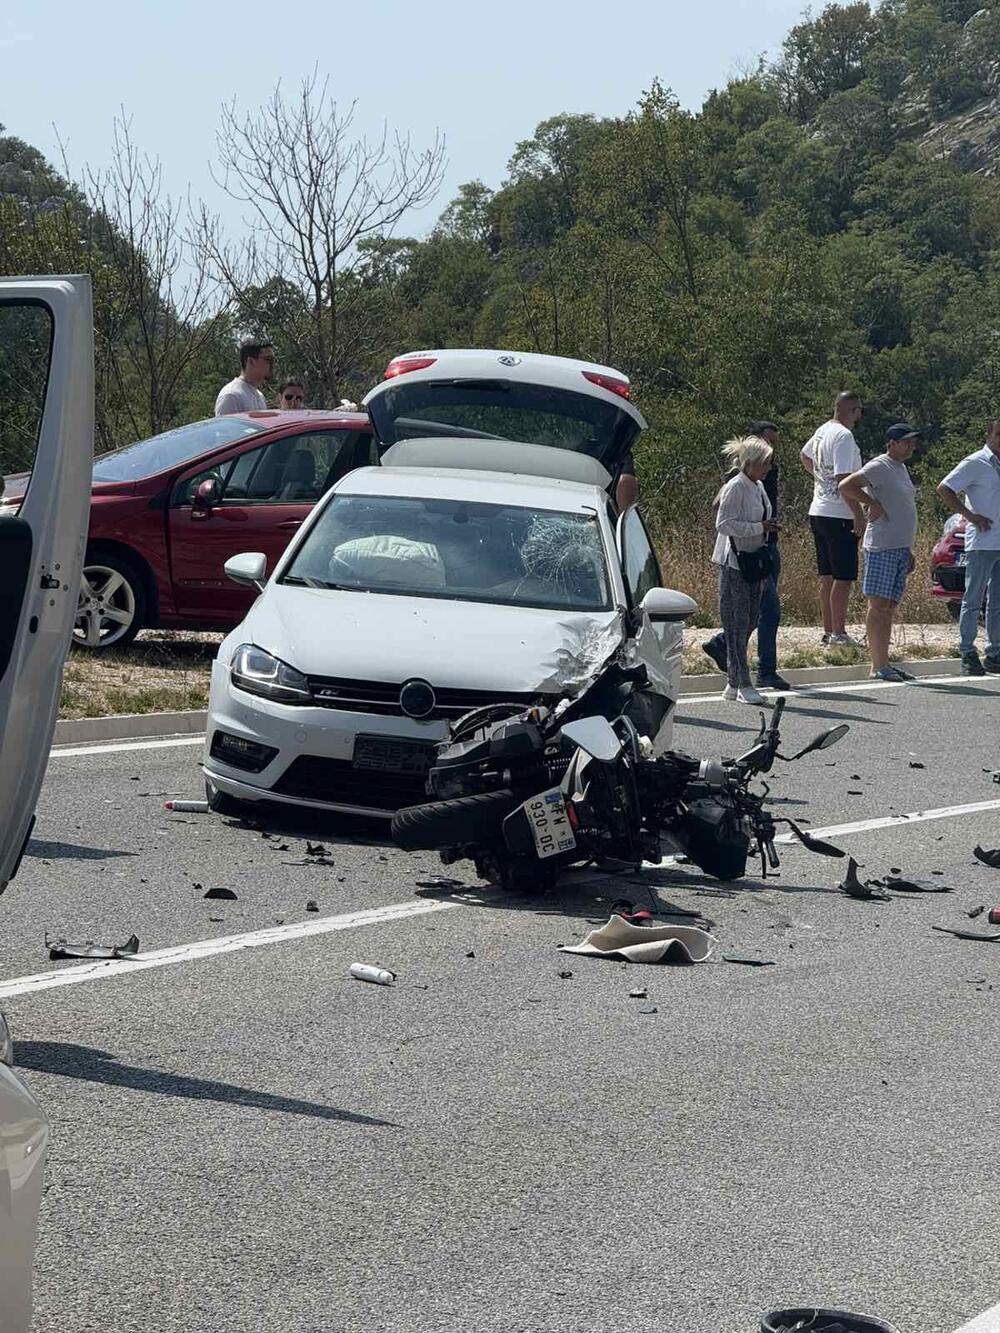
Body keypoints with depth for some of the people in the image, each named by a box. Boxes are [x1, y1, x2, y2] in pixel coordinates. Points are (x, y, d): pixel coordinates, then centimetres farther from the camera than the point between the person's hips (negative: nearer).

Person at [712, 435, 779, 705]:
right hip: (734, 563, -9)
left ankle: (733, 682, 17)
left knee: (750, 621, 9)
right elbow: (724, 524, -20)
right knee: (737, 622, -5)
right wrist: (760, 528, -21)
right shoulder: (735, 488, -14)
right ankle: (742, 685, -4)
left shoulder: (759, 488, 13)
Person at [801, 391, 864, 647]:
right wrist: (859, 515, -22)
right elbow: (844, 479, -23)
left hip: (818, 513, 9)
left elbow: (805, 456, 32)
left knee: (827, 576, 14)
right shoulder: (843, 436, -17)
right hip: (839, 516, -9)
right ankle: (838, 635, -4)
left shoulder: (822, 431, 11)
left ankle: (828, 631, 18)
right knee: (843, 578, -4)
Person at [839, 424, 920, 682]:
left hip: (901, 549, 9)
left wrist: (909, 551, 23)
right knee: (879, 605, -8)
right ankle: (878, 665, -9)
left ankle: (883, 663, 10)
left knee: (889, 607, 8)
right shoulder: (879, 467, -9)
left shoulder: (901, 468, 20)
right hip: (881, 547, -9)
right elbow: (846, 486, -22)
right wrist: (871, 504, -17)